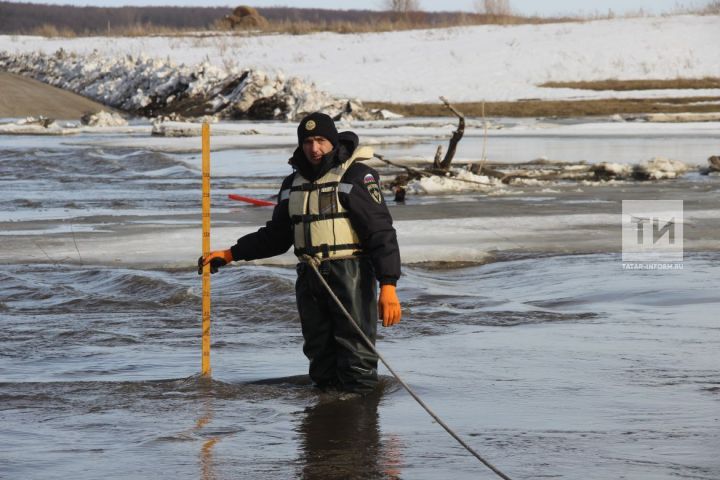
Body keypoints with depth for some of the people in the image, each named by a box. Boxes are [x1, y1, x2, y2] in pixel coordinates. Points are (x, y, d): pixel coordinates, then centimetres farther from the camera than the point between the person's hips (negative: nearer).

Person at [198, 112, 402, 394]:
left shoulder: (357, 177, -6)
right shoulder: (294, 183, 15)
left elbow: (381, 233, -12)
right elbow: (276, 236, 25)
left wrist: (388, 286, -22)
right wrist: (230, 254, 19)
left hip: (350, 275, -7)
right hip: (310, 280, 7)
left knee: (356, 361, -9)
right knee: (320, 358, 10)